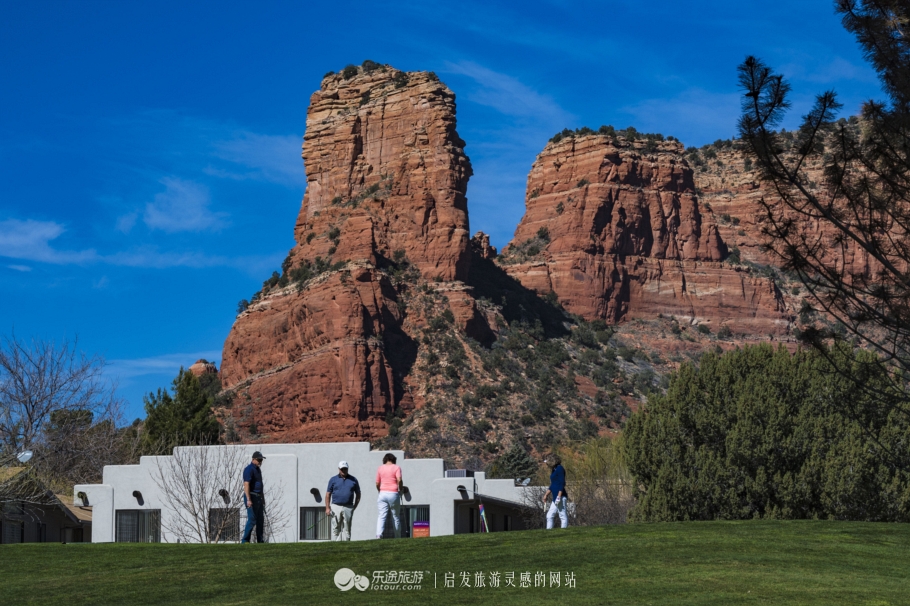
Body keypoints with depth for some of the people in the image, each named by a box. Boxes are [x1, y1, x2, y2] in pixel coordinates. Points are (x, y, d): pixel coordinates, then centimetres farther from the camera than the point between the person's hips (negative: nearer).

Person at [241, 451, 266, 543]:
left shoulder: (258, 469, 17)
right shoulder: (249, 469, -13)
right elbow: (246, 485, -20)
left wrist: (262, 499, 24)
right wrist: (248, 500, -27)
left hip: (258, 497, 9)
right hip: (251, 497, -9)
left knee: (260, 520, 10)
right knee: (252, 519, -11)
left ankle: (260, 541, 16)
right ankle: (245, 540, -7)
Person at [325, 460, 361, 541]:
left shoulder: (353, 480, 10)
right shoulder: (333, 479, 8)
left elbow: (358, 494, 16)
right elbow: (328, 494, 6)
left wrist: (355, 506, 6)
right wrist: (327, 508, -3)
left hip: (348, 508, 1)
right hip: (336, 507, -1)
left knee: (346, 529, 1)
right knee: (335, 529, -2)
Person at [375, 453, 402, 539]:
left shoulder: (380, 468, 9)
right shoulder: (396, 468, 0)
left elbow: (377, 483, 9)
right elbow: (399, 480, -13)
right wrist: (400, 490, 2)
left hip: (383, 493, 2)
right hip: (393, 493, -2)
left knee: (381, 516, -4)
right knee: (395, 517, 9)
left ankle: (378, 534, -23)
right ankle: (398, 537, 14)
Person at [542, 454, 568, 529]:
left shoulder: (560, 469, -9)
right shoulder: (554, 470, 18)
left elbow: (562, 483, -17)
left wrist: (559, 496, -22)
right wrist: (546, 495, 27)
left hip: (560, 496, -10)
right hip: (555, 497, 10)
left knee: (563, 516, -9)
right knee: (550, 516, 11)